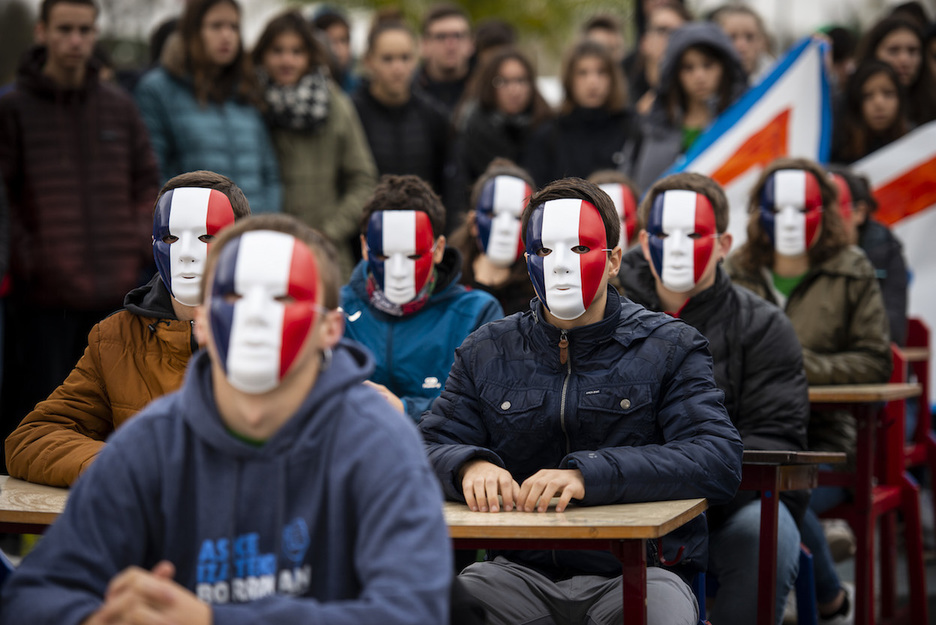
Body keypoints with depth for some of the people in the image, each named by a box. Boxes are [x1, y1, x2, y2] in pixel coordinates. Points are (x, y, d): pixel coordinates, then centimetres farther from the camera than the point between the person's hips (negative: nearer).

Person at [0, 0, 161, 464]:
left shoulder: (119, 107, 10)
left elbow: (147, 180, 16)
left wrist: (140, 239, 3)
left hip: (115, 287, 4)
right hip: (45, 289, -4)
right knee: (37, 406, -1)